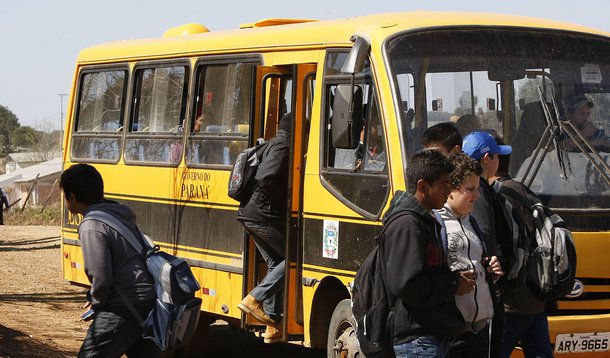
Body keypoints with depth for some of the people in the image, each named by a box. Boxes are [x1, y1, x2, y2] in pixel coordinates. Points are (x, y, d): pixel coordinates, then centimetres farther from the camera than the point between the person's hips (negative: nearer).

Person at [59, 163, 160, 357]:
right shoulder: (121, 216, 12)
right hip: (150, 304, 8)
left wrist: (96, 299, -1)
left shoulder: (92, 227, -15)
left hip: (123, 311, -8)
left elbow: (101, 277, -21)